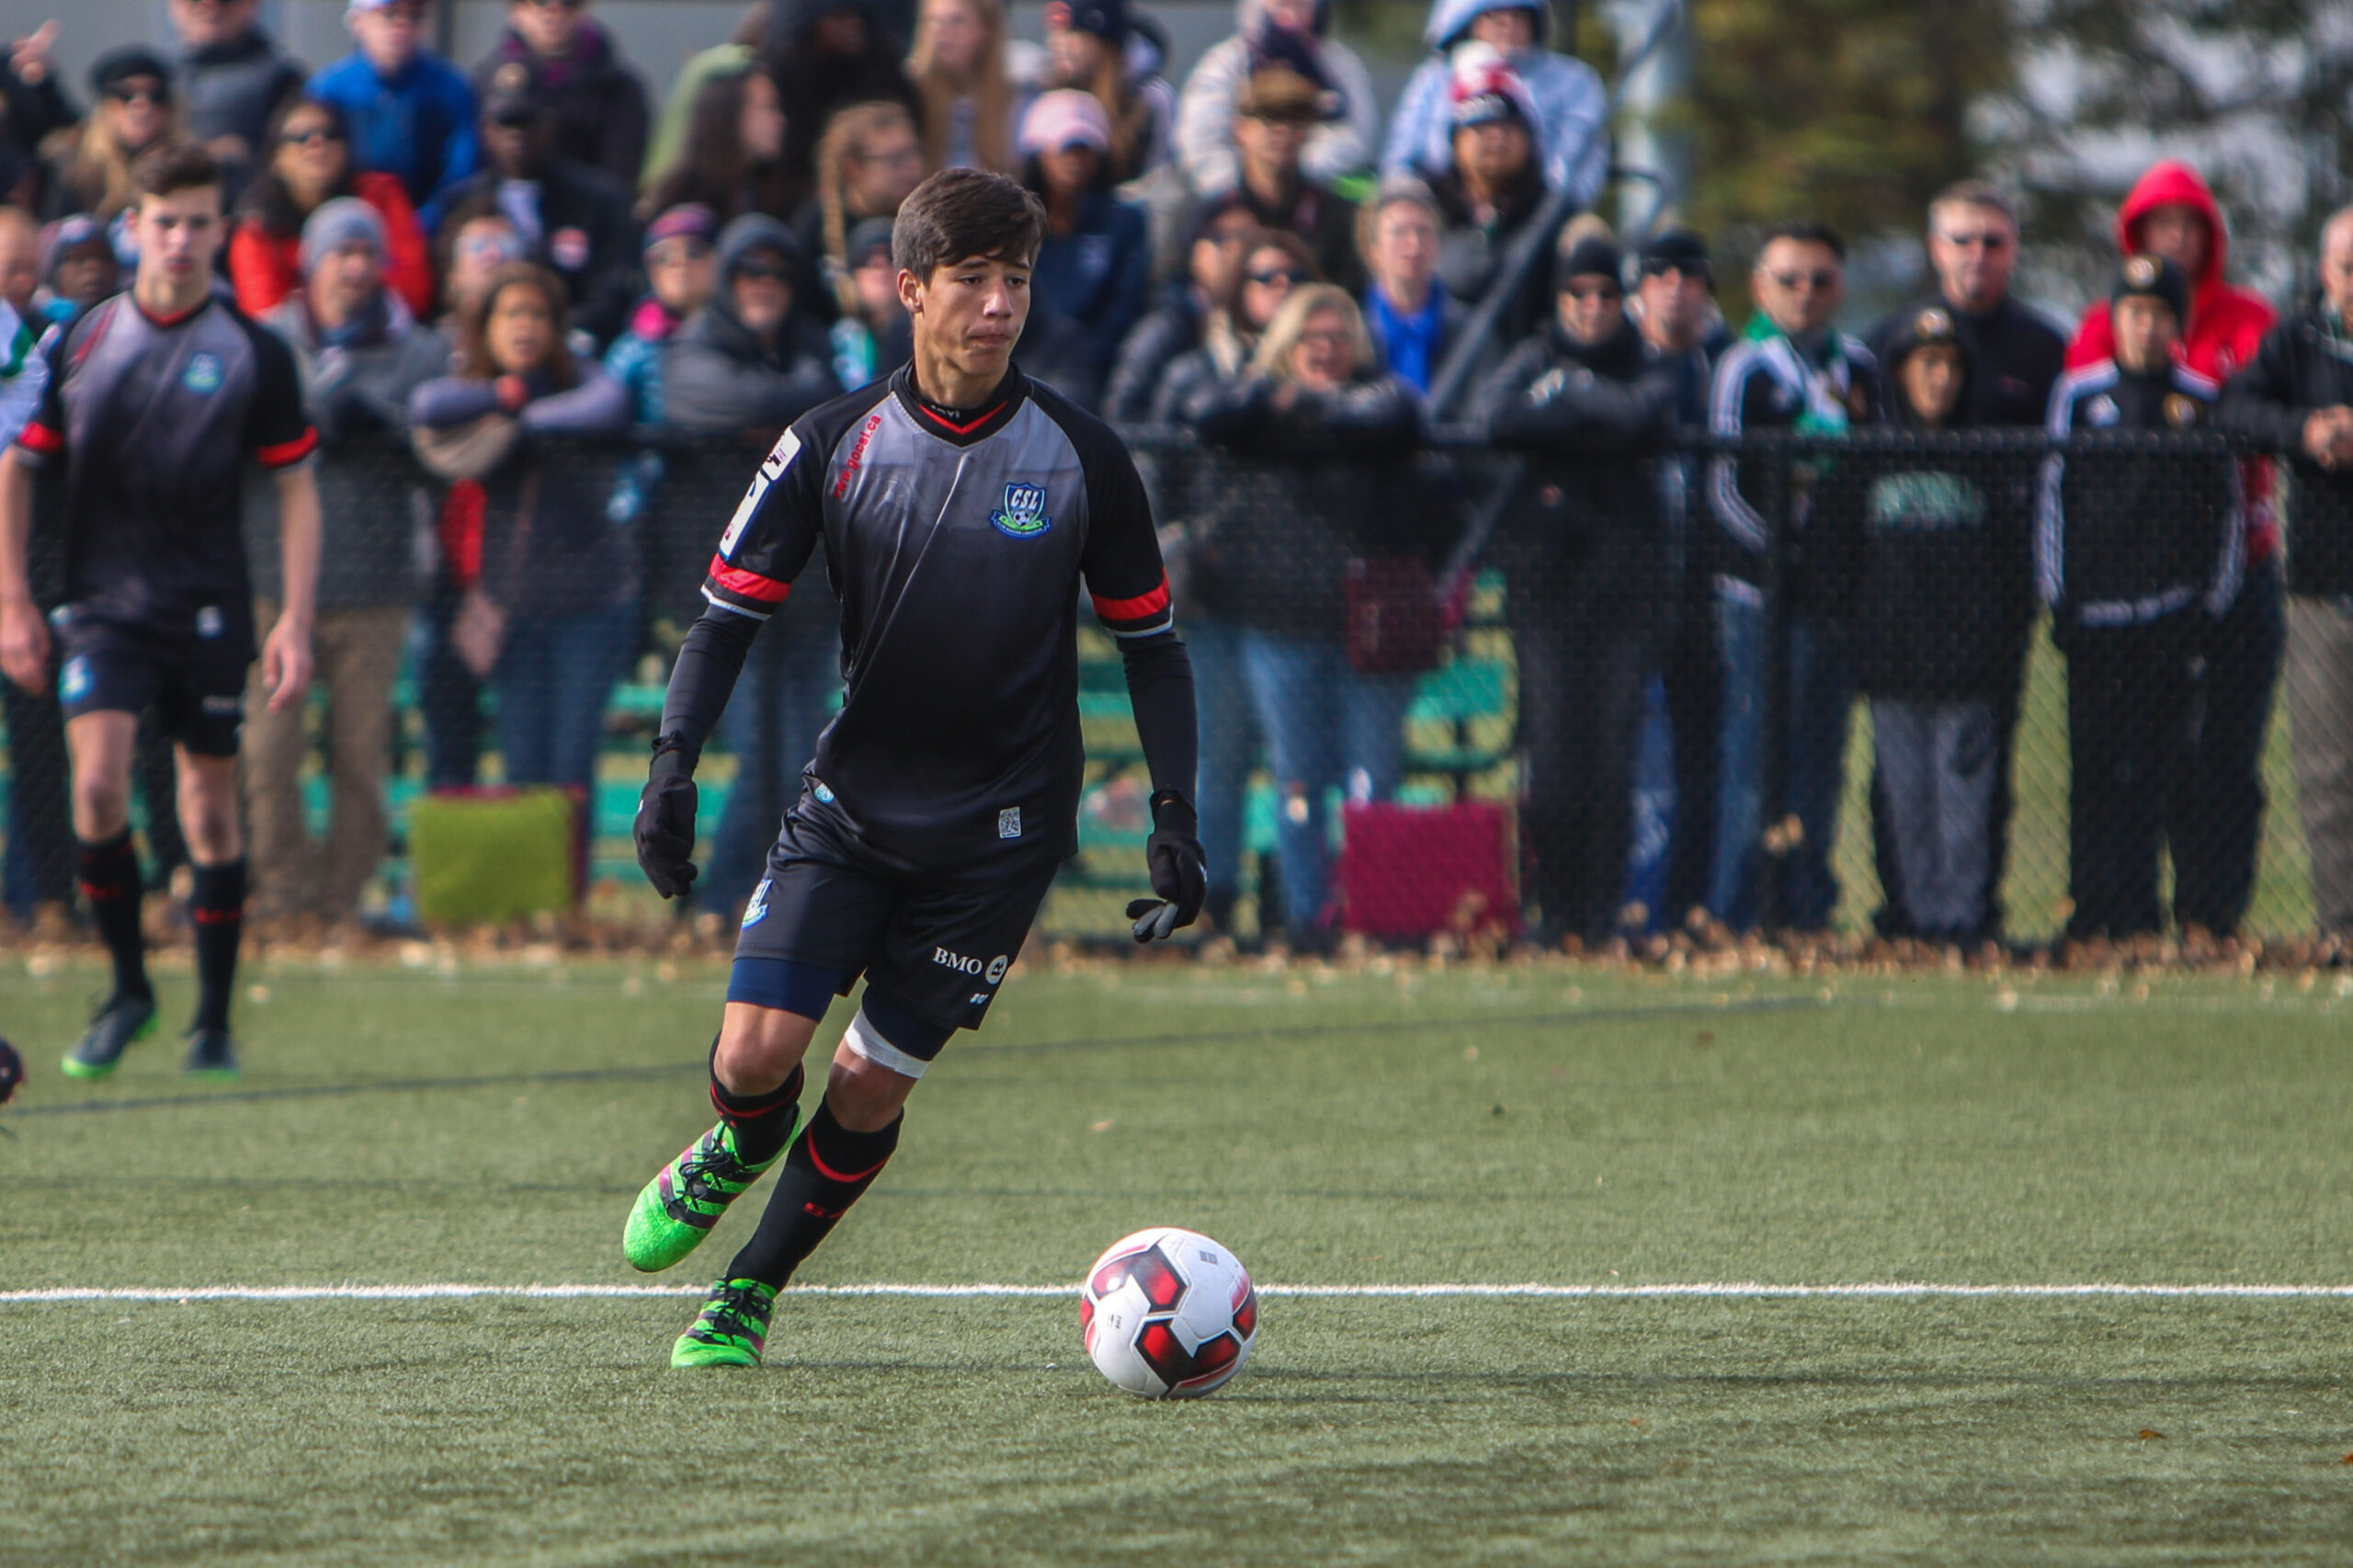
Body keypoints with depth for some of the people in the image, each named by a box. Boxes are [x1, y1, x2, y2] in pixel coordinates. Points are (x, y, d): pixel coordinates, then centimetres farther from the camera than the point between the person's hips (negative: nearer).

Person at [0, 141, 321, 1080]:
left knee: (211, 808, 3)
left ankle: (213, 1021, 16)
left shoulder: (254, 355, -1)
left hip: (210, 614, 0)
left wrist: (296, 622, -4)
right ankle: (128, 991, 2)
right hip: (104, 606, 0)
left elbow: (296, 486, 3)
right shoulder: (77, 344, 1)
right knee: (97, 782, -17)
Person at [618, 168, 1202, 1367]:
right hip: (850, 803, 1)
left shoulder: (1081, 459, -4)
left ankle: (749, 1293, 22)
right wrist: (673, 763, -13)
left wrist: (1174, 817, -3)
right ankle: (736, 1155, 25)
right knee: (756, 1053, -13)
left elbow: (1150, 640, 5)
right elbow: (731, 609, 0)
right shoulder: (835, 443, -4)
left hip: (999, 827, -1)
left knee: (870, 1087, -2)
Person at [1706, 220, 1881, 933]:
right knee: (1751, 758, -6)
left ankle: (1807, 913, 12)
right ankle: (1732, 917, -4)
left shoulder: (1859, 368, 15)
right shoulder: (1743, 370, 0)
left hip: (1838, 594, 5)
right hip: (1761, 596, -5)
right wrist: (1781, 552, -11)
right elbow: (1726, 492, -4)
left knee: (1819, 760, 7)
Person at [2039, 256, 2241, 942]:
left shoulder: (2202, 402, 8)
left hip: (2172, 612, 0)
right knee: (2093, 769, -1)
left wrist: (2212, 603, 2)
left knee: (2156, 767, -3)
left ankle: (2138, 914, 0)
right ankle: (2091, 915, 2)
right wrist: (2057, 600, 0)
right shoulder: (2080, 395, 8)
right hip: (2093, 614, 0)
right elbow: (2053, 497, 7)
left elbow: (2228, 509, 10)